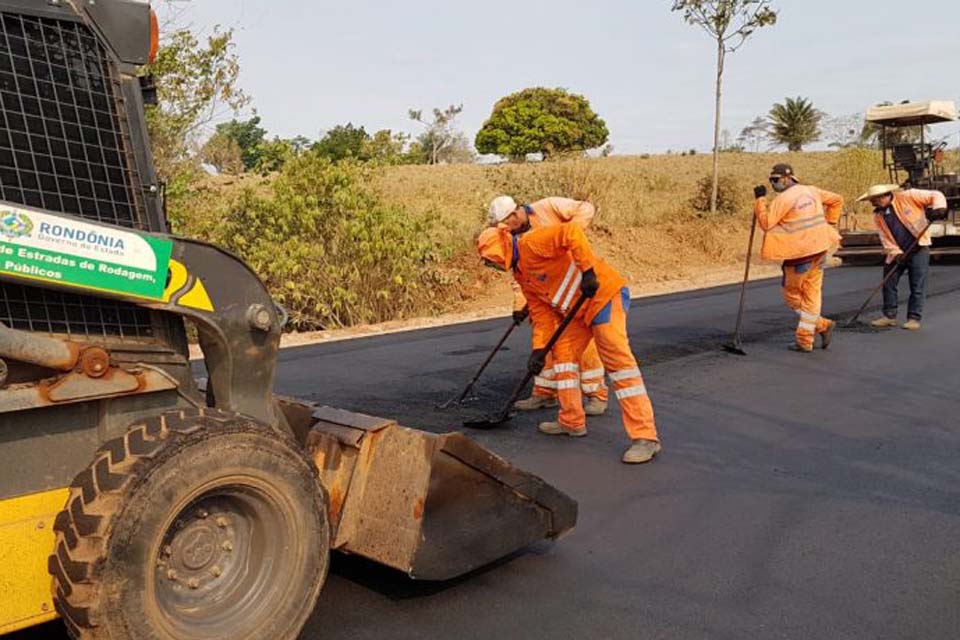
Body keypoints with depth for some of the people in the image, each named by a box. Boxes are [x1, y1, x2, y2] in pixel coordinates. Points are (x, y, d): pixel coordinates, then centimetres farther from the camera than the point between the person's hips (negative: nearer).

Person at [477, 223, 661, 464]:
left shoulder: (531, 243, -15)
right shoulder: (521, 274, 14)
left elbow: (572, 233, -28)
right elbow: (540, 310, 14)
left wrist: (587, 271, -29)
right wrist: (539, 348, 7)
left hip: (604, 293, -10)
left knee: (617, 360, -16)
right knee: (563, 353, 12)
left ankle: (645, 437, -17)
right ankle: (572, 422, 23)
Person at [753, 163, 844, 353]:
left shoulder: (783, 198, -14)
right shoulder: (811, 191, 10)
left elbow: (766, 223, -16)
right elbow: (837, 200, 20)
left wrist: (760, 200, -10)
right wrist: (829, 224, 22)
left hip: (801, 252, -8)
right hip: (819, 247, 8)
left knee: (791, 294, 8)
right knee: (812, 293, 9)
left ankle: (821, 325, 2)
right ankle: (805, 341, 11)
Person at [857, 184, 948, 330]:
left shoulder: (908, 197, -10)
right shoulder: (878, 216, 4)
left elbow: (936, 196, -7)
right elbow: (885, 238, 2)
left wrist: (938, 208, -27)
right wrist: (895, 253, -10)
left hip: (919, 248, -5)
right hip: (897, 253, 5)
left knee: (917, 285, -3)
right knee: (888, 284, 6)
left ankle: (914, 318, 4)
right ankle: (889, 315, 18)